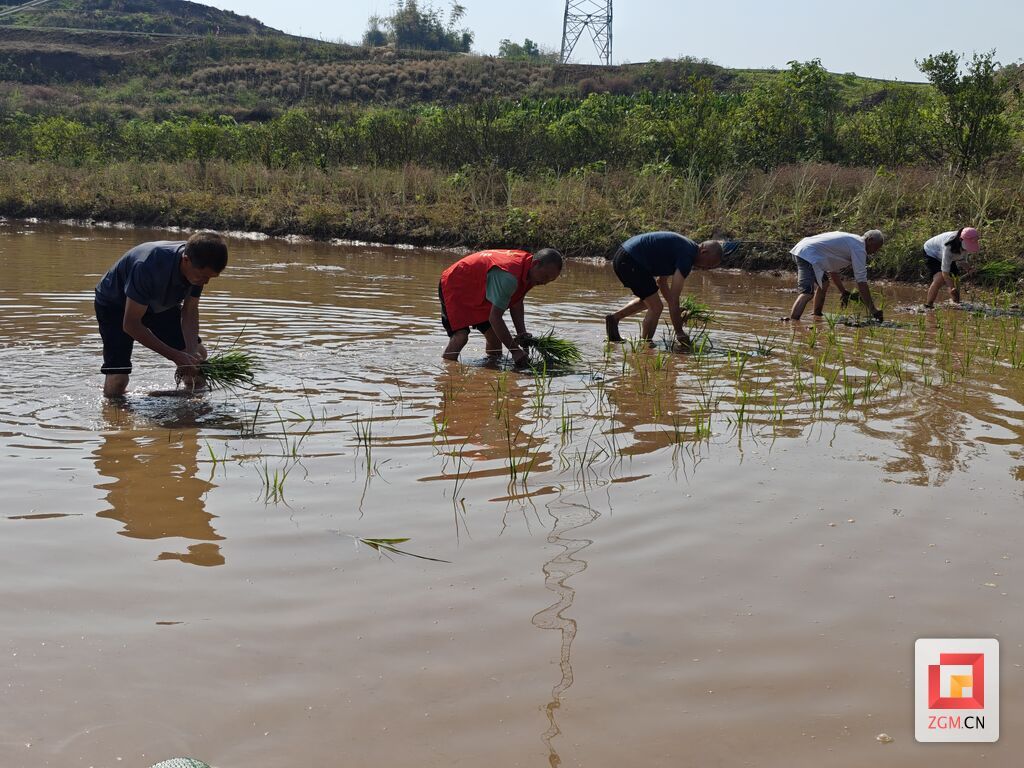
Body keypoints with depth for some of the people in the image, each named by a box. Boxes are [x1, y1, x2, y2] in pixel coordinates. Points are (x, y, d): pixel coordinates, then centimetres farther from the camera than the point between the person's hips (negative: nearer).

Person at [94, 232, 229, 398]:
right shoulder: (149, 266, -42)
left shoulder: (199, 268, -23)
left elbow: (190, 311, -11)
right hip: (114, 304, -6)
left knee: (199, 354, -1)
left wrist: (192, 352, -28)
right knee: (115, 387, -19)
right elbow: (130, 325, -35)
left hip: (158, 303, 6)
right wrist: (176, 356, -37)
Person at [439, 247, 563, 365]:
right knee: (460, 335, -26)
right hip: (454, 287, -10)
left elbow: (516, 304, 2)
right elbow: (495, 317, -36)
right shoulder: (509, 276, -39)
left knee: (495, 334, 8)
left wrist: (522, 334, -13)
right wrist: (515, 350, -33)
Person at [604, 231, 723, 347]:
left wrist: (677, 312, 23)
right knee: (656, 307, -5)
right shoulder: (686, 256, -15)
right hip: (630, 262, -10)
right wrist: (679, 333, -10)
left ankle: (614, 318, 26)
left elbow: (661, 281, 25)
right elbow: (674, 299, -16)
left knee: (648, 301, 26)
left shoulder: (684, 246, 16)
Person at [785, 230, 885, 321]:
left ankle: (817, 315, 34)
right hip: (808, 256, -11)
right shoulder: (859, 248, -6)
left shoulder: (850, 240, 25)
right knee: (807, 292, -24)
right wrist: (872, 309, -8)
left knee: (824, 284, 26)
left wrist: (844, 292, 35)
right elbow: (861, 281, -11)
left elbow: (833, 269, 33)